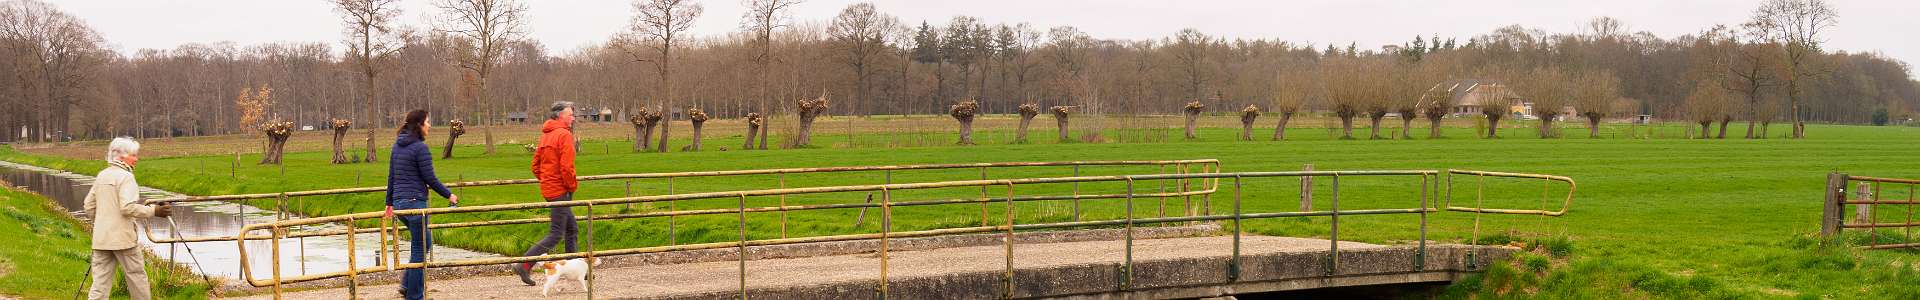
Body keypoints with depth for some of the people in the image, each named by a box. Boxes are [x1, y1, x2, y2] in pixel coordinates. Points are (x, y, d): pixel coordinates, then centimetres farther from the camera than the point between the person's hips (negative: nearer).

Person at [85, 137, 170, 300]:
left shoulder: (101, 175, 12)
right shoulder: (125, 177, -11)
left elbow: (89, 207, 15)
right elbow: (128, 207, -22)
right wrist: (153, 211, -19)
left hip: (101, 238, 7)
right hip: (122, 237, -7)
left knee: (101, 279, 4)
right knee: (136, 275, 7)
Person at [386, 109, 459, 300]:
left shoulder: (397, 146, 11)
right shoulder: (420, 147, -14)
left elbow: (391, 176, 16)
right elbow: (430, 179, -13)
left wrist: (389, 202, 22)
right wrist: (448, 195, -1)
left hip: (399, 201, 9)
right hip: (415, 202, -9)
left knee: (425, 242, 21)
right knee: (420, 248, 0)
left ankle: (407, 284, 16)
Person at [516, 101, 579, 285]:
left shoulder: (546, 135, 14)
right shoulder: (564, 135, -14)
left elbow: (536, 165, 16)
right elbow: (566, 167, -21)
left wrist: (545, 180, 15)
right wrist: (573, 186, -9)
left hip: (548, 187, 9)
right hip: (560, 191, -9)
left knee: (572, 230, 17)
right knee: (555, 235, -6)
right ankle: (524, 266, -10)